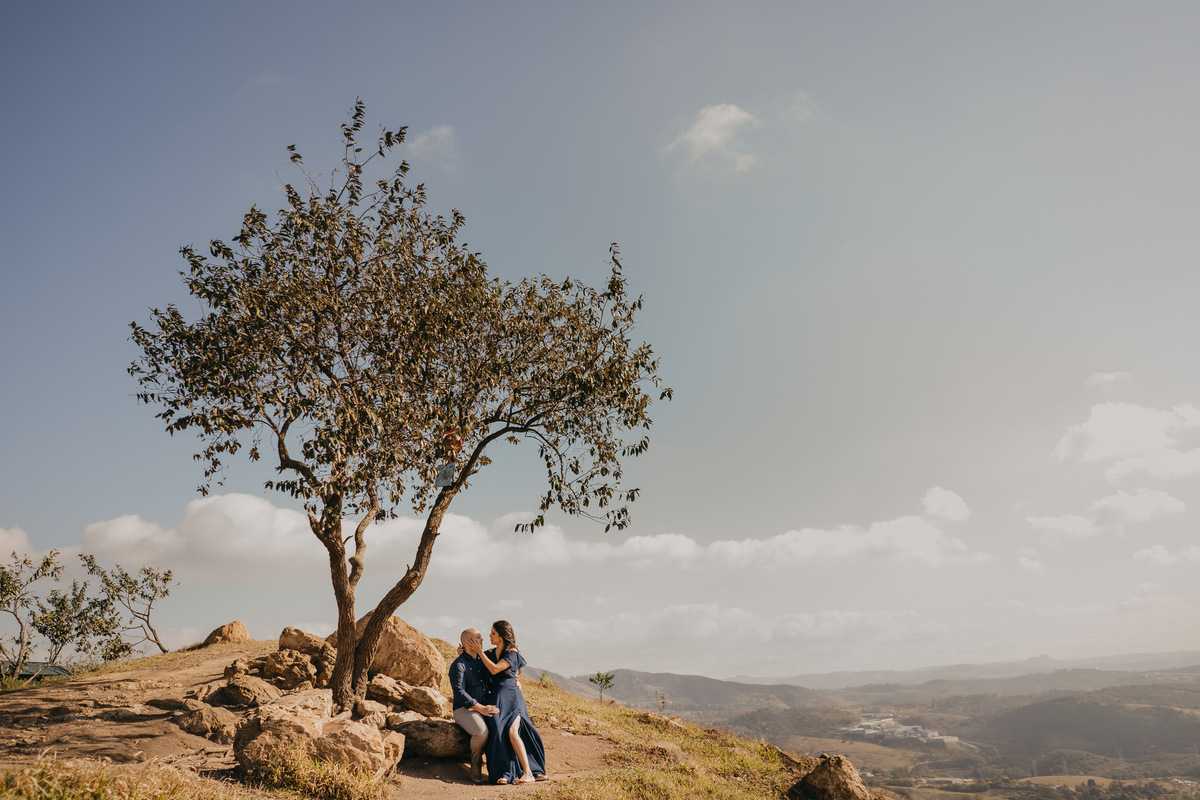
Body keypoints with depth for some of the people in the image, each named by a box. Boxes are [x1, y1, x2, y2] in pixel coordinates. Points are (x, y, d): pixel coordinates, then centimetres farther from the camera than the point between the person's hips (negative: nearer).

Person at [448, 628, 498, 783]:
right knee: (482, 732, -34)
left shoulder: (482, 661, 14)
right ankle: (476, 765, -7)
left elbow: (491, 684, 22)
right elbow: (459, 692, -18)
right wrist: (480, 708, -25)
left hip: (484, 708, 6)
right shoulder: (458, 665, -9)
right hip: (464, 710, -6)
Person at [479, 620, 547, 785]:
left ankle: (528, 773, -22)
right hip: (496, 697, 5)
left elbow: (494, 669, -14)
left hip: (511, 695, -5)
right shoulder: (491, 653, 16)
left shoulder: (512, 653, -2)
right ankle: (504, 773, -18)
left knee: (511, 731, -23)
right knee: (498, 731, -18)